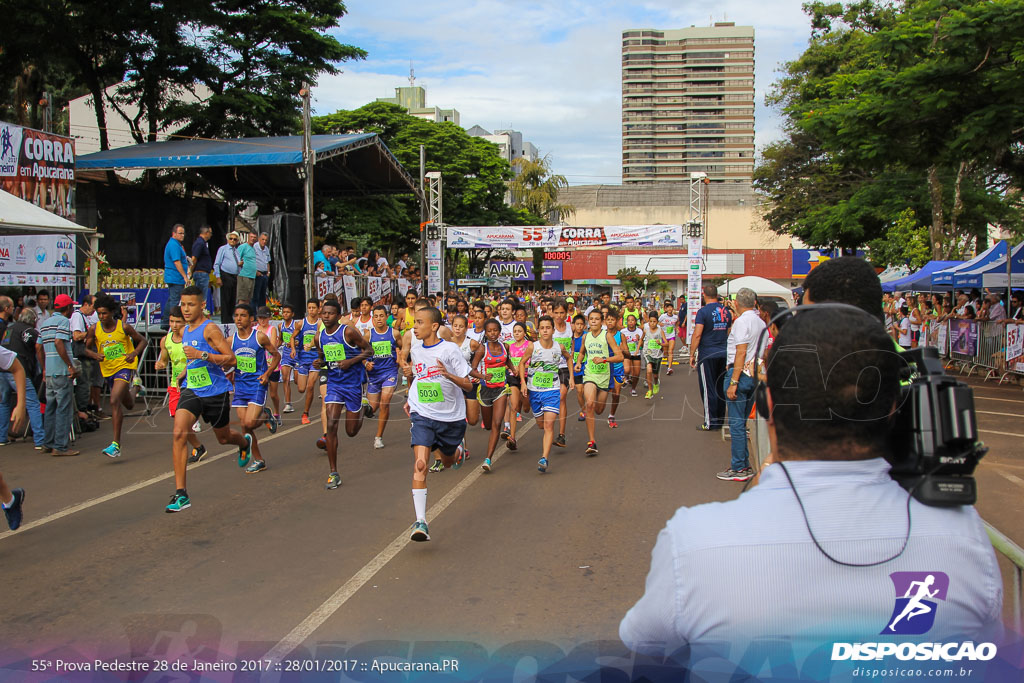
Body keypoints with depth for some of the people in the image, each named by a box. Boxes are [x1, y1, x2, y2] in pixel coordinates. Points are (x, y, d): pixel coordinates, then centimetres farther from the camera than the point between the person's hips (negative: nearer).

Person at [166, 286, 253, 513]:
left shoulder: (210, 329, -14)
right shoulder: (185, 331, 9)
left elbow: (231, 358, -20)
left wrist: (201, 355, -27)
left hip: (216, 392, -5)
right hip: (191, 391, 5)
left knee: (224, 438, 15)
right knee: (179, 433, -17)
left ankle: (245, 442, 56)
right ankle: (181, 494, -17)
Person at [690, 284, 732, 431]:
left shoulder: (703, 311, -11)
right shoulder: (726, 311, 8)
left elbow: (697, 335, -16)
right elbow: (729, 333, 16)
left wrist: (692, 354, -9)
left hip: (707, 355, -6)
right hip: (724, 353, 6)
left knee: (708, 389, -1)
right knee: (720, 388, 13)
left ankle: (710, 423, 0)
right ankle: (720, 420, 20)